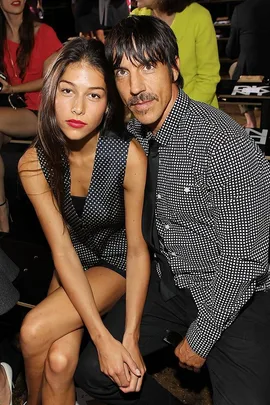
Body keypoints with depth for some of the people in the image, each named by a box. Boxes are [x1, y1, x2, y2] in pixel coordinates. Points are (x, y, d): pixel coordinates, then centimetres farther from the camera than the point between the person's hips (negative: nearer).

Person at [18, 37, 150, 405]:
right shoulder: (34, 163, -18)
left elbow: (137, 248, -19)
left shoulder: (129, 156, -26)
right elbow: (62, 251, -19)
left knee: (34, 332, -20)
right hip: (74, 263, 2)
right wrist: (103, 338, -25)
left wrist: (130, 337, -23)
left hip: (117, 263, -2)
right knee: (59, 361, -18)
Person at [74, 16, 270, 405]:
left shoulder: (222, 143, -25)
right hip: (167, 282, 6)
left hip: (235, 296, -5)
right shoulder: (133, 135, -2)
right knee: (92, 373, 0)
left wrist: (200, 339, -10)